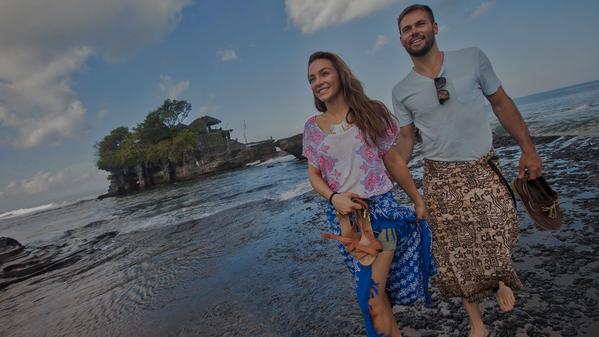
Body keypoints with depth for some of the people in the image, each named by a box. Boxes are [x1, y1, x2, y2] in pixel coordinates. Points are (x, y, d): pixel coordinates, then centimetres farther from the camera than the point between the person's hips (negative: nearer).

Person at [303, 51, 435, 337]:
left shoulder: (370, 112, 0)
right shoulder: (312, 126, 4)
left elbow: (394, 161, 4)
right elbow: (313, 174, 6)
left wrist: (418, 201, 8)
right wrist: (334, 198, -13)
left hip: (380, 208, -2)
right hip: (343, 215, 2)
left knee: (372, 297, -6)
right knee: (374, 294, 12)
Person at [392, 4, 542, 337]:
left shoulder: (473, 58, 0)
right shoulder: (402, 91, 2)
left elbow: (502, 103, 6)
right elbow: (406, 138, 5)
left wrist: (528, 148, 2)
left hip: (485, 170, 0)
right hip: (441, 179, 1)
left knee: (500, 239, -4)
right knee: (457, 255, 4)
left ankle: (501, 277, 34)